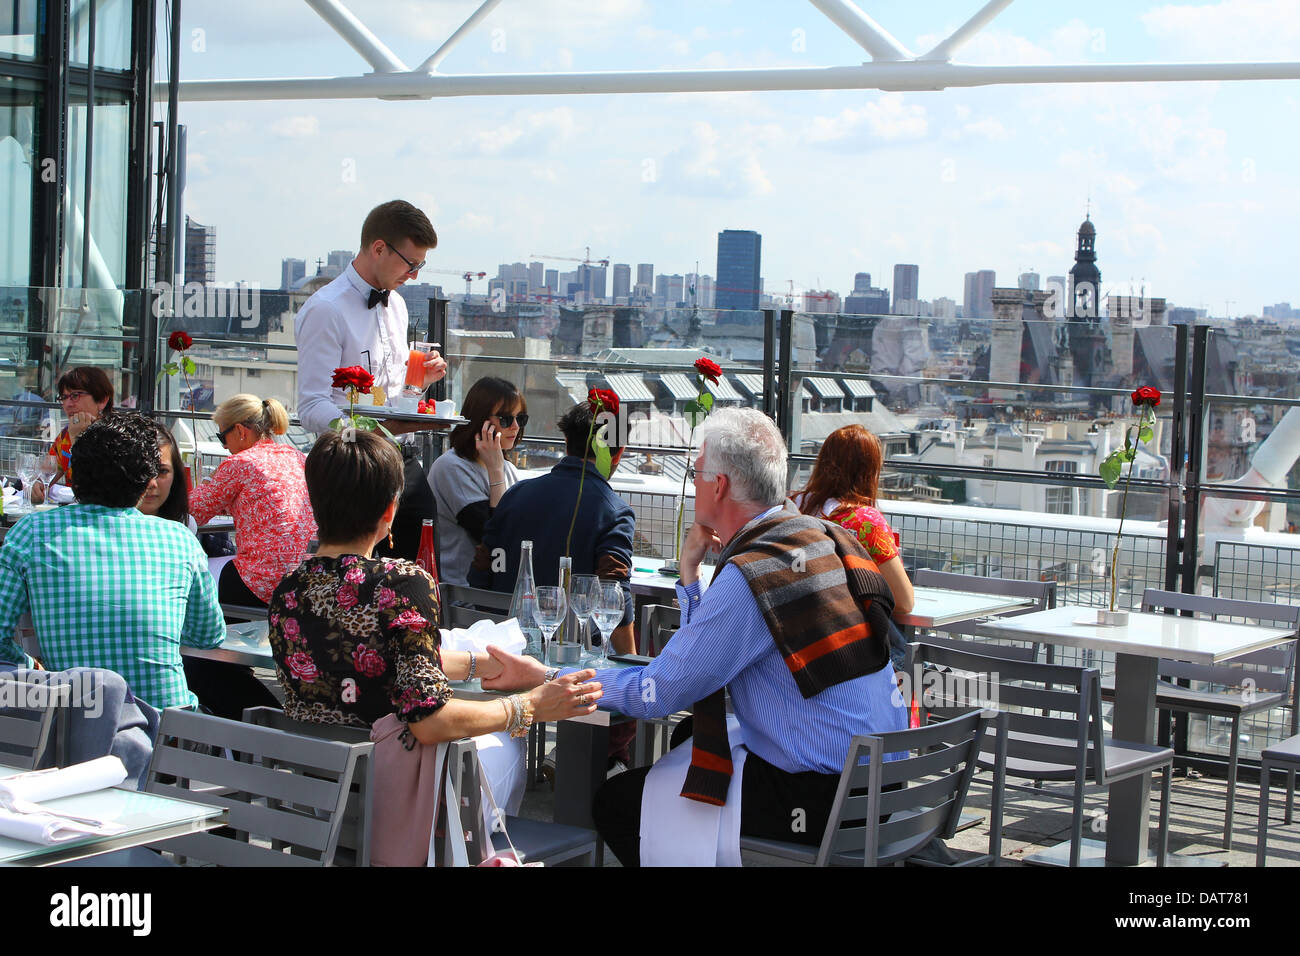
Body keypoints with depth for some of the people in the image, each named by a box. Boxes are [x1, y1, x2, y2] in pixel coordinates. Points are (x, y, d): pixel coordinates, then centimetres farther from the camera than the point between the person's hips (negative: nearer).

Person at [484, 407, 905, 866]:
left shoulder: (749, 575, -19)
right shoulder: (824, 536, 9)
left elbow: (657, 692, -14)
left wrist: (545, 678, -5)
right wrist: (689, 570, 11)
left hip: (819, 795, -10)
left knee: (616, 802, -4)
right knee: (681, 751, 28)